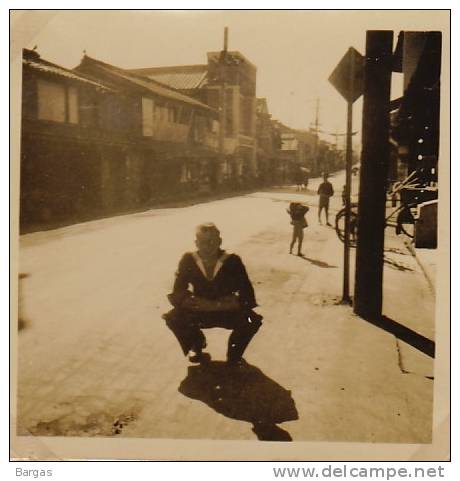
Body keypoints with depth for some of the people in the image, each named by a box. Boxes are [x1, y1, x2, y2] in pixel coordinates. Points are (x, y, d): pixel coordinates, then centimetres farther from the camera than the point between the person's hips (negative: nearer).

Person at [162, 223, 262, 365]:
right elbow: (176, 296, -16)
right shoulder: (188, 260, -15)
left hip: (227, 313, -1)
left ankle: (234, 352, 6)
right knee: (173, 318, -26)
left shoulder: (232, 261, -19)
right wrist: (202, 304, -32)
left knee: (253, 320, -29)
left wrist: (216, 305, -34)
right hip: (199, 313, 2)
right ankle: (197, 343, 11)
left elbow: (248, 298, -23)